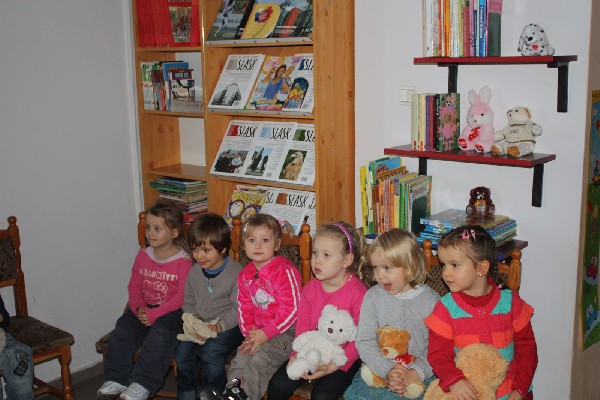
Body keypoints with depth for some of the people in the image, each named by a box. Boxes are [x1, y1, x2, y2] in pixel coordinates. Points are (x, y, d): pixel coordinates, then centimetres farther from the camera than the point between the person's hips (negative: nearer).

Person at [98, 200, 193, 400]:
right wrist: (138, 308, -8)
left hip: (172, 311, -6)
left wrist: (154, 314, -21)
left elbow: (182, 296, -15)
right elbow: (134, 285, 12)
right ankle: (117, 379, -9)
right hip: (145, 308, 6)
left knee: (160, 331, -33)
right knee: (122, 329, -17)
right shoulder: (143, 255, 10)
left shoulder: (183, 261, -10)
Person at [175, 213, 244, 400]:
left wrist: (218, 326, -23)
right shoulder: (194, 272, 5)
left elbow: (239, 310, -15)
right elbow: (188, 302, 15)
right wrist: (194, 318, -4)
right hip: (201, 326, 6)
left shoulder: (236, 272, -14)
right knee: (182, 351, -15)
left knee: (210, 353, -27)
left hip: (228, 327, -6)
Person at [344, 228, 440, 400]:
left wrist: (415, 373, -19)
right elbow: (364, 341, -3)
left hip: (421, 374, 0)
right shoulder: (373, 296, 1)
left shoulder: (431, 299, -3)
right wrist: (387, 370, -17)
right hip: (379, 371, 1)